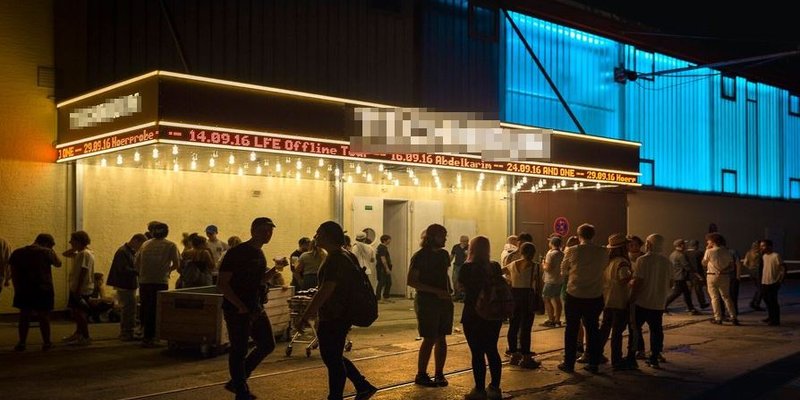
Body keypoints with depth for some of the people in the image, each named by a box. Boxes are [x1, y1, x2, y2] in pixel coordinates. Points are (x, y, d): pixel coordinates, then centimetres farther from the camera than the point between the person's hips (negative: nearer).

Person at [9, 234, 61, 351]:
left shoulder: (17, 253, 7)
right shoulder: (47, 252, -6)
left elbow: (13, 273, 5)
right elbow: (58, 264, 7)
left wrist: (17, 289, 8)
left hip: (24, 290, 3)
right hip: (43, 289, -3)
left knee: (24, 316, 11)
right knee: (44, 316, 5)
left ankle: (22, 343, 13)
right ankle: (46, 343, 10)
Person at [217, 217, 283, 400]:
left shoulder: (259, 254, 11)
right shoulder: (237, 253, -14)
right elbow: (222, 284, -18)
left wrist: (274, 270, 1)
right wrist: (240, 306, -23)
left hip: (256, 308, 9)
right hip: (237, 310, -9)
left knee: (267, 345, 13)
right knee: (239, 350, 1)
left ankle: (236, 382, 26)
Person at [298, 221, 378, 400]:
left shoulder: (335, 259, -20)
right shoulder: (345, 255, 12)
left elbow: (325, 291, -26)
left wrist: (305, 316, -25)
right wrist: (315, 310, 24)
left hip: (334, 318, -10)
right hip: (339, 315, 10)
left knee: (332, 359, 2)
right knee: (334, 357, 19)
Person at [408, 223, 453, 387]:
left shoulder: (443, 254, 11)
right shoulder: (420, 256, -9)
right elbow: (411, 281, -13)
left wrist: (449, 289, 6)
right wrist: (436, 291, -19)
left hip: (444, 301, 6)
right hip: (427, 301, -6)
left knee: (441, 338, 8)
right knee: (429, 339, -4)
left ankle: (439, 374, 17)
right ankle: (421, 375, 8)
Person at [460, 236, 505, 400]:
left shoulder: (467, 267, -12)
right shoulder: (495, 267, 1)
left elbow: (461, 284, 5)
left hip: (473, 315, -5)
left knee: (477, 353, 0)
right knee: (492, 351, 13)